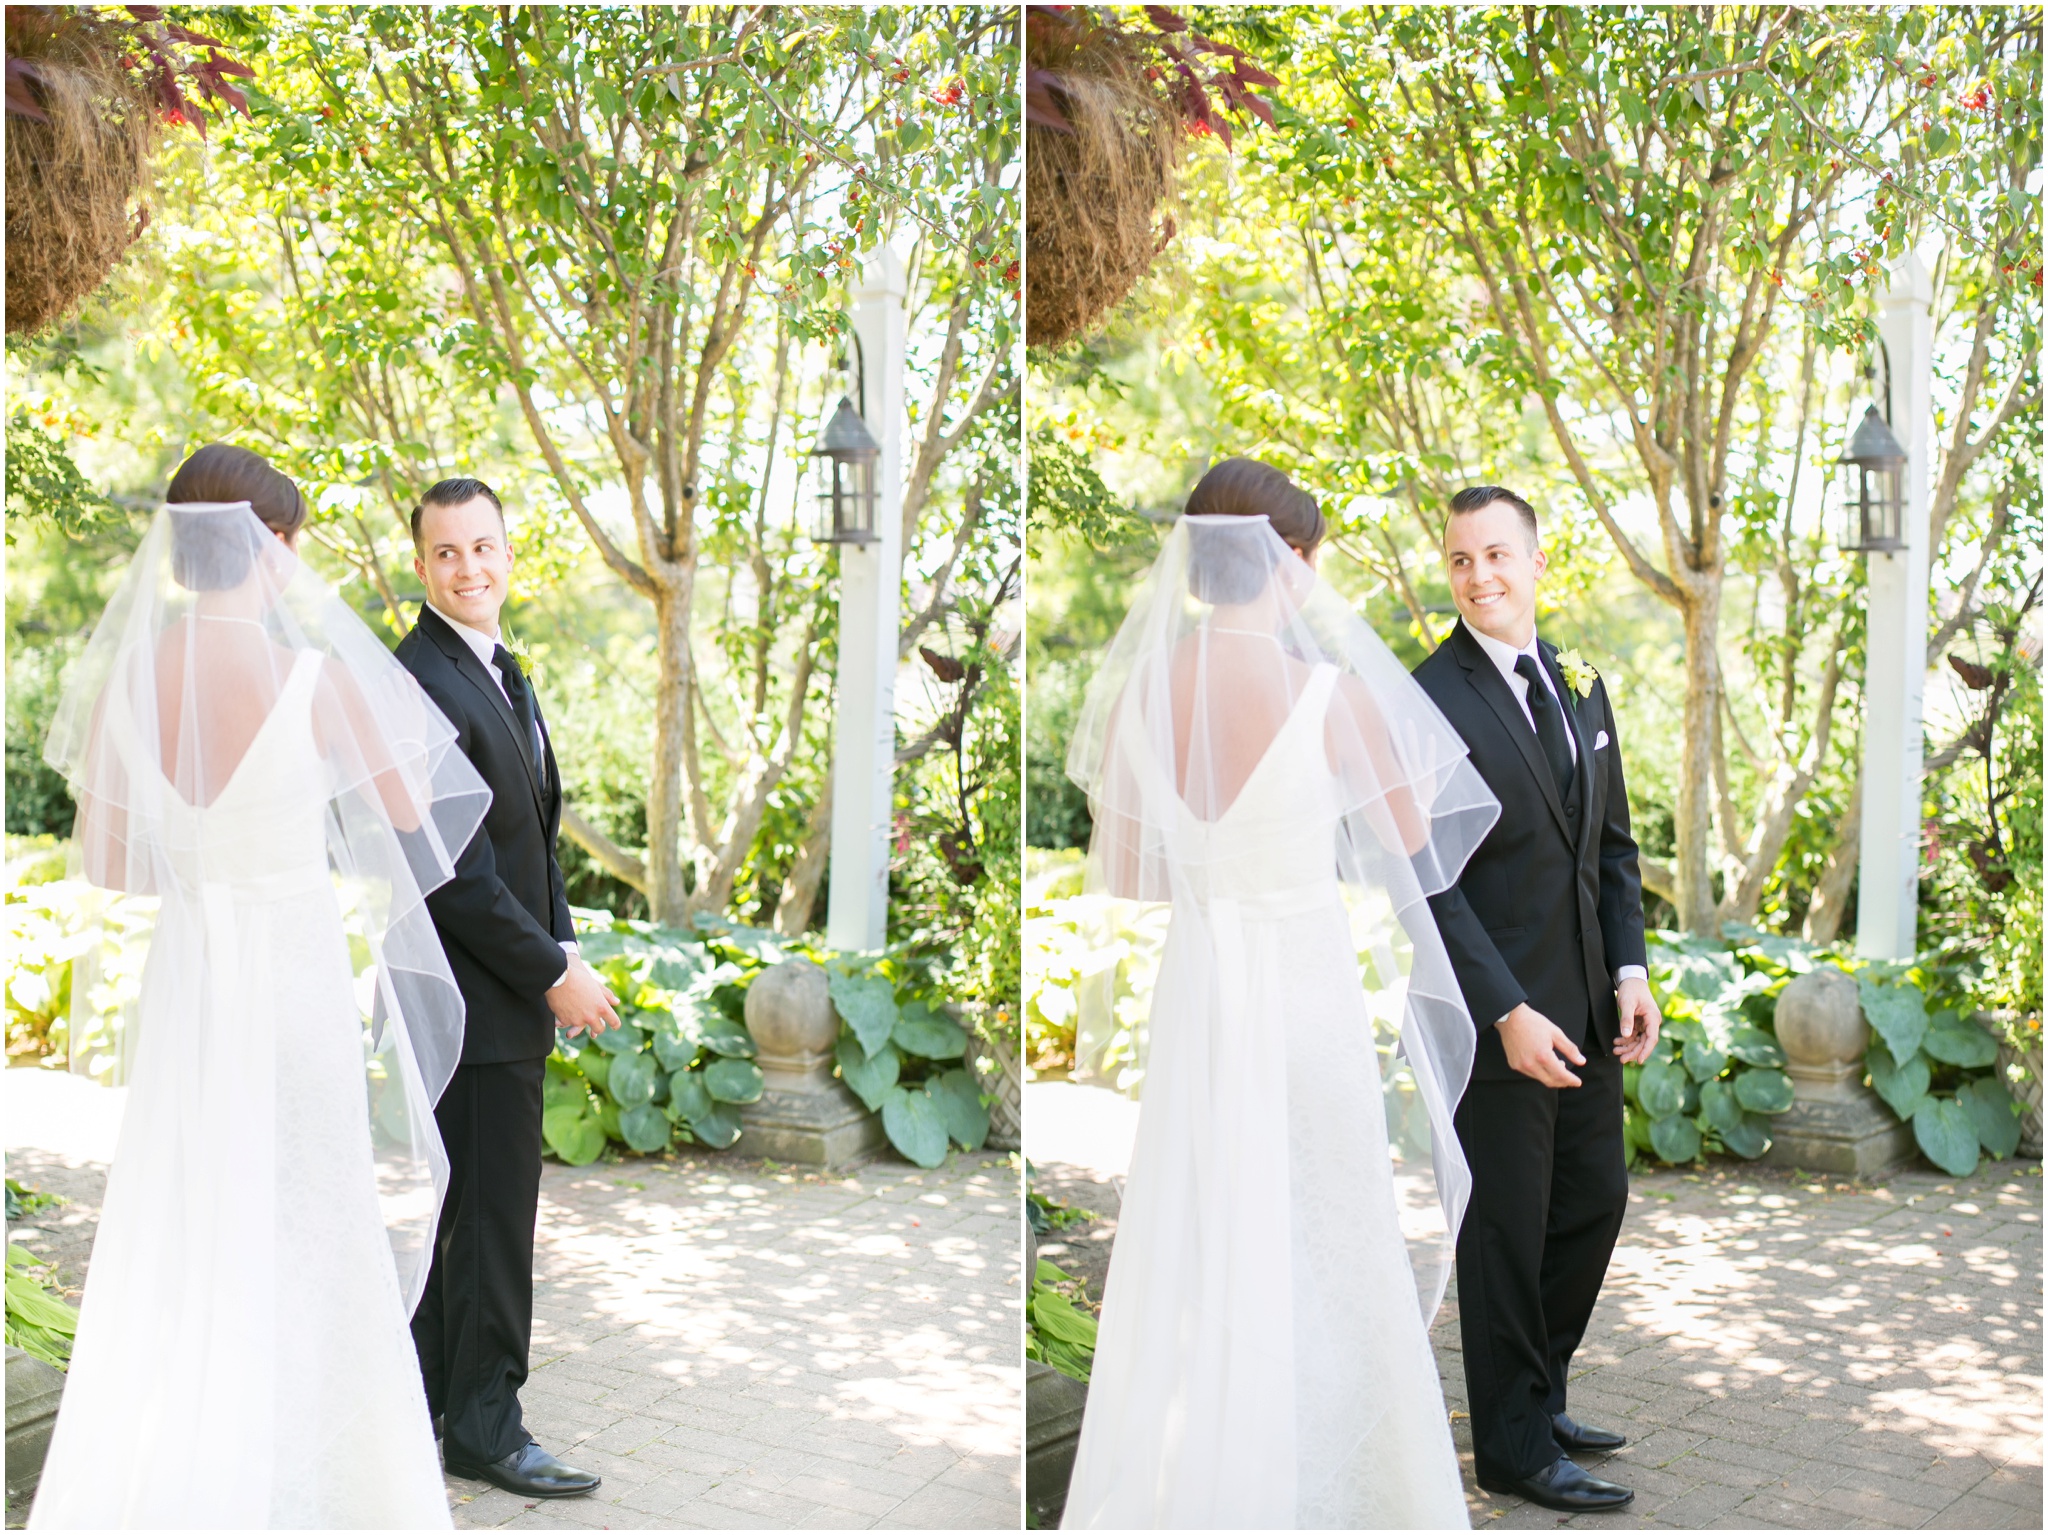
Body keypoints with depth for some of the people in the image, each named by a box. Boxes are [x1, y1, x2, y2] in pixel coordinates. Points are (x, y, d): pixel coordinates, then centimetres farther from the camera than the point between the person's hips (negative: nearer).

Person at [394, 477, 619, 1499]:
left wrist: (563, 947, 8)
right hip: (475, 998, -10)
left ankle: (417, 1408, 29)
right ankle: (485, 1428, 12)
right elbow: (454, 870, -21)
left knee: (450, 1207, 17)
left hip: (502, 995, 10)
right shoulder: (418, 684, -17)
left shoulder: (503, 672, 15)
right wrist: (554, 974, -17)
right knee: (494, 1212, -1)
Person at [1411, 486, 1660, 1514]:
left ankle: (1539, 1393, 34)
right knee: (1508, 1228, 3)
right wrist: (1509, 1013, -20)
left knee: (1596, 1201, 15)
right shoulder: (1428, 703, -12)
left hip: (1586, 1006, 7)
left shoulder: (1579, 684, 10)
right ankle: (1516, 1447, 19)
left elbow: (1614, 842, 14)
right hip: (1500, 1013, -7)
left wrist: (1630, 970, 3)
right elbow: (1434, 881, -16)